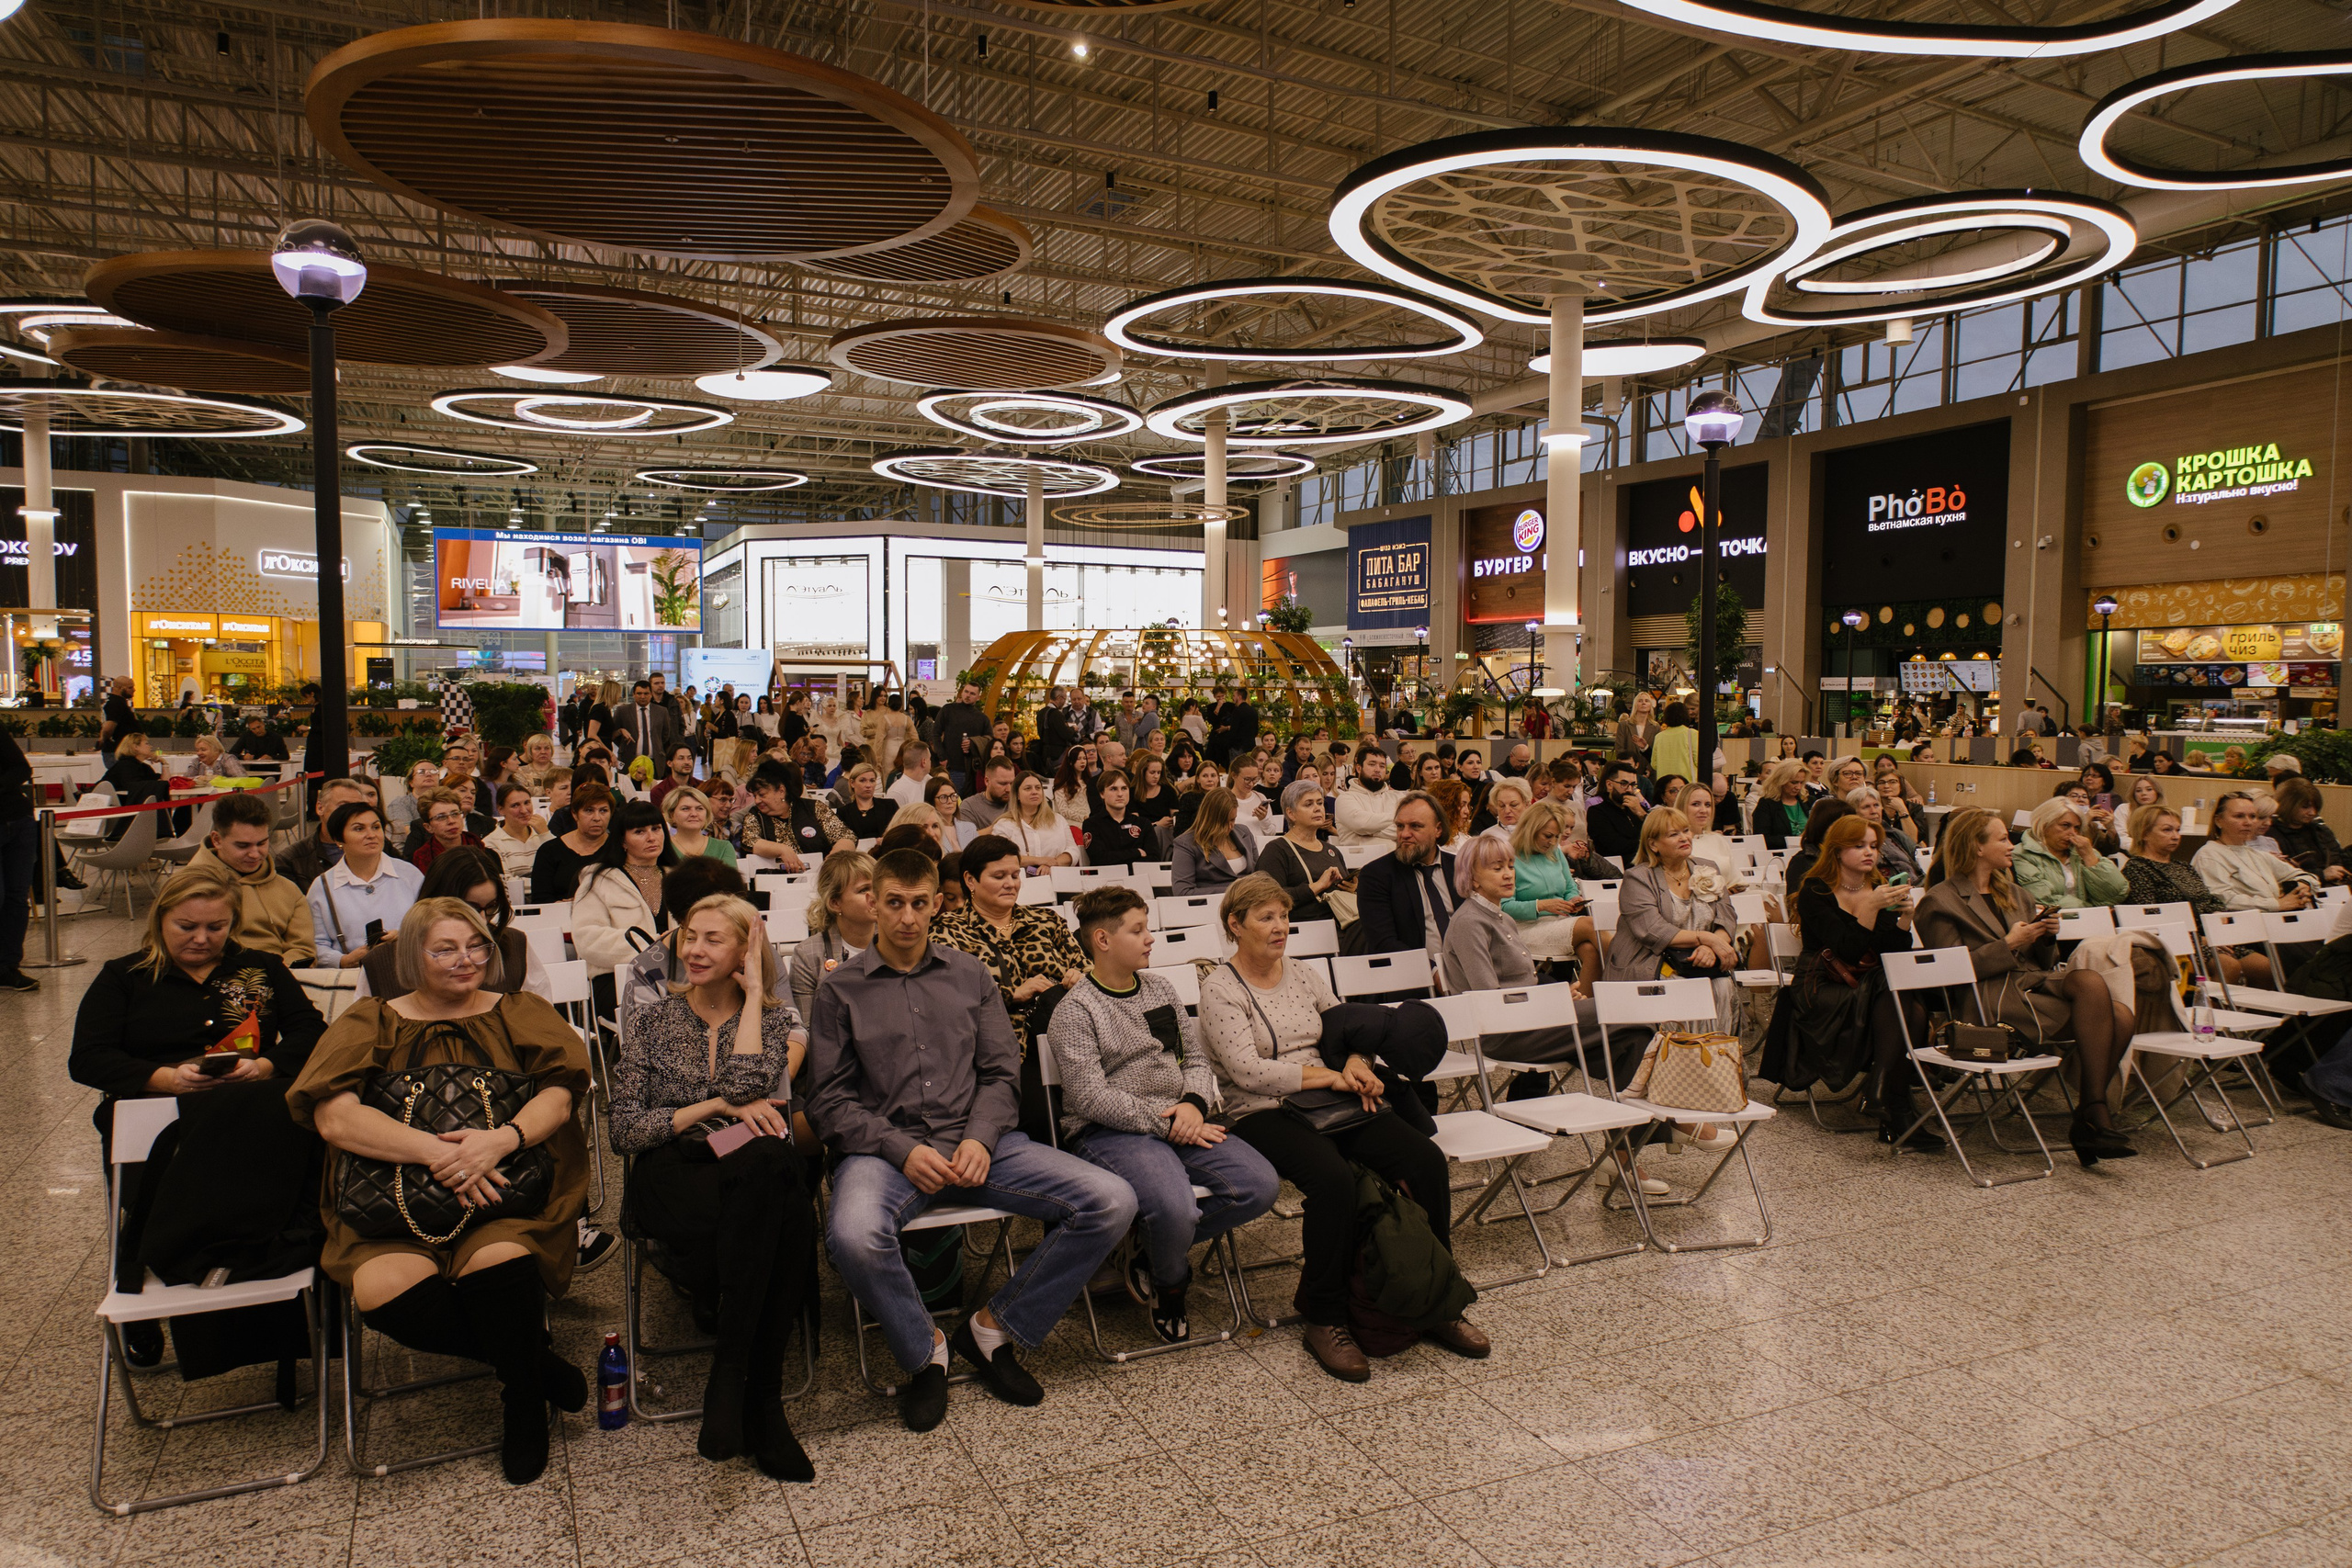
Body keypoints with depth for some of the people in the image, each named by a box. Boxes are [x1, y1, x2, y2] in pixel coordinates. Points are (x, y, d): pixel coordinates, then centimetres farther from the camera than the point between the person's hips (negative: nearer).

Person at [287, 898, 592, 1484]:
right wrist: (435, 1151, -17)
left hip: (505, 1192, -1)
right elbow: (333, 1116, -3)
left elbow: (558, 1096, 2)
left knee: (498, 1261, -33)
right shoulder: (371, 1022, 14)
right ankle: (533, 1359, -6)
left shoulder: (519, 1013, 16)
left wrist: (502, 1139, -20)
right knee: (383, 1289, -30)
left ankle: (524, 1399, -3)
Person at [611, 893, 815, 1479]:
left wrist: (754, 994, -1)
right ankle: (761, 1401, -29)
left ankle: (730, 1380, -28)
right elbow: (625, 1131, 4)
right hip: (673, 1179, -1)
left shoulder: (775, 1018, 12)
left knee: (768, 1163, -38)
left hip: (761, 1179, 1)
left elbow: (745, 1087, -10)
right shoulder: (652, 1021, 14)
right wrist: (717, 1107, -6)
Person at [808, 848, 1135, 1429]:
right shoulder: (841, 989, 8)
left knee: (1112, 1202, -16)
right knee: (854, 1236, -38)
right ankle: (924, 1349, -5)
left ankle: (995, 1325, 3)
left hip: (976, 1141, 3)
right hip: (885, 1149, -2)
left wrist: (980, 1139, -8)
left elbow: (1001, 1072, 12)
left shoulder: (969, 974, 15)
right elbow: (829, 1100, 1)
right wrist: (903, 1150, -12)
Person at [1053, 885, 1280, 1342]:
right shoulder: (1075, 1010, -5)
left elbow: (1197, 1060, 17)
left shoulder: (1160, 991, 16)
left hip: (1178, 1122, 7)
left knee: (1261, 1184, -16)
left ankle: (1156, 1250, 4)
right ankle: (1171, 1285, 4)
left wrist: (1193, 1104, -5)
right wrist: (1166, 1123, -16)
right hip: (1109, 1132, -7)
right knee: (1175, 1207, -34)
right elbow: (1091, 1097, -14)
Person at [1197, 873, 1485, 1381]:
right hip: (1262, 1115, -6)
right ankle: (1324, 1321, -18)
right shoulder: (1220, 989, -3)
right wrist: (1330, 1076, -14)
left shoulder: (1306, 976, 16)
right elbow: (1248, 1071, -14)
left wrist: (1355, 1065, -7)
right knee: (1334, 1177, -36)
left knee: (1427, 1161, -17)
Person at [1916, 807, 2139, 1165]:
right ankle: (2094, 1116, -24)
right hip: (1994, 1002, -7)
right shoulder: (1941, 901, 2)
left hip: (2036, 985, 7)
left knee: (2120, 1017, -22)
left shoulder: (2011, 893, 27)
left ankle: (2089, 1117, -13)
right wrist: (2008, 944, -11)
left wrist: (2047, 936, 4)